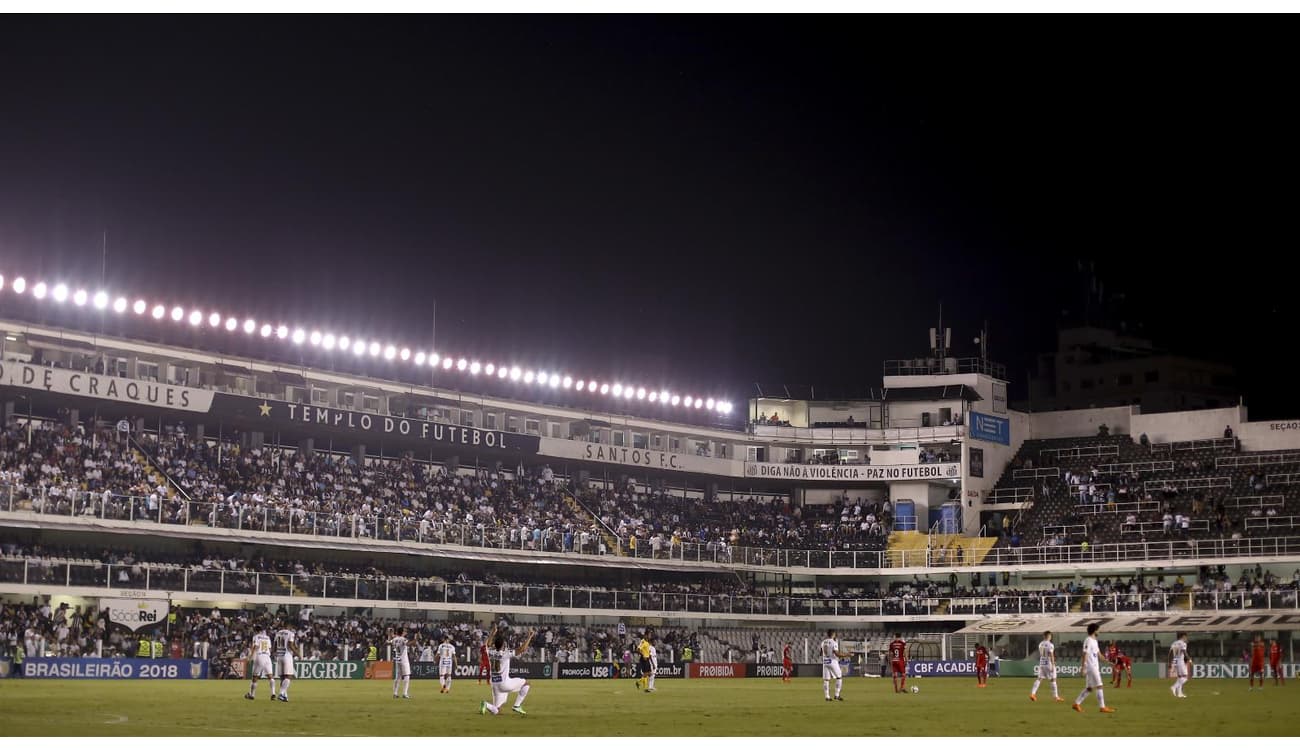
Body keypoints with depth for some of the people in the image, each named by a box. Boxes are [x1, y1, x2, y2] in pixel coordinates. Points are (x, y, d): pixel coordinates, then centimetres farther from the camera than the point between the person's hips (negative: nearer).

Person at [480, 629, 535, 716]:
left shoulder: (490, 652, 0)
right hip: (505, 683, -6)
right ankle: (517, 706, 10)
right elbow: (523, 649, -15)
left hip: (494, 684, 6)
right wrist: (530, 636, -5)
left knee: (495, 711, 12)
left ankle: (487, 705, -21)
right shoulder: (506, 654, -15)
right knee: (525, 683, 17)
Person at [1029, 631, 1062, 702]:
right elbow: (1051, 656, -17)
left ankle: (1032, 693, -4)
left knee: (1039, 678, 7)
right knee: (1053, 680, 2)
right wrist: (1053, 665, -16)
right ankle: (1056, 696, 6)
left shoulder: (1040, 644, 8)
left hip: (1041, 663, 6)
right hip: (1049, 664, -6)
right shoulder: (1050, 645, -14)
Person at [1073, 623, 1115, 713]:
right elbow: (1085, 654, -17)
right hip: (1090, 667, -10)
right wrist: (1083, 668, -21)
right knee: (1098, 686, -8)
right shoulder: (1088, 640, -13)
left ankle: (1077, 704, 13)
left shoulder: (1094, 641, 17)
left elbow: (1098, 654, 22)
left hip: (1095, 667, 10)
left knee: (1089, 688, 10)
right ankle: (1103, 707, -6)